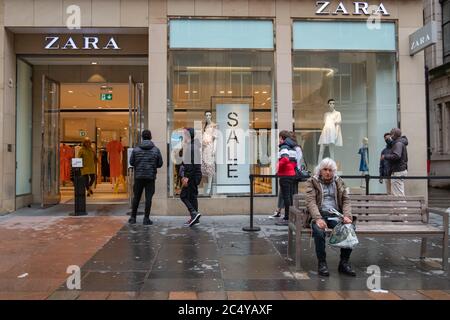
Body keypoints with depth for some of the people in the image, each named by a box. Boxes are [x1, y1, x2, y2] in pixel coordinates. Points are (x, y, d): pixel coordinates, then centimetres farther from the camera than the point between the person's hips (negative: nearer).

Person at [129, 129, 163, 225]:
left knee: (136, 197, 12)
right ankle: (146, 219, 2)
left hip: (138, 176, 2)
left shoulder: (136, 149, -1)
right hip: (150, 176, -1)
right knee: (148, 198, 2)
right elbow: (160, 164, 1)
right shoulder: (156, 150, -3)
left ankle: (133, 217, 18)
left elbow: (131, 162, 3)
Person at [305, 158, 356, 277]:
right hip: (319, 214, -3)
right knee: (319, 231, -36)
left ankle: (344, 262, -10)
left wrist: (347, 216, -10)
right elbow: (311, 202, -8)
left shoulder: (339, 182, 17)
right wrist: (318, 218, -25)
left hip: (336, 214, 3)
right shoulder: (312, 182, 5)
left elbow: (346, 200, 11)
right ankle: (322, 263, -16)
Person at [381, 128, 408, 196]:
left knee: (398, 194, -8)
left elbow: (396, 156, -26)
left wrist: (385, 156, -15)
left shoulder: (398, 143, -13)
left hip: (398, 172, -11)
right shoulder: (399, 143, 18)